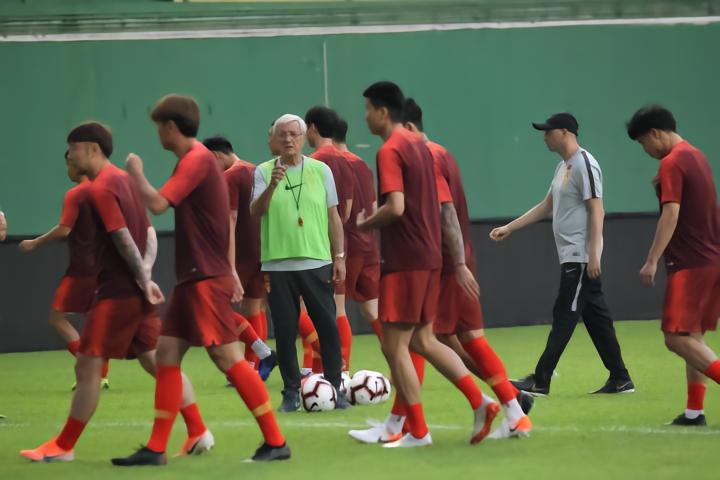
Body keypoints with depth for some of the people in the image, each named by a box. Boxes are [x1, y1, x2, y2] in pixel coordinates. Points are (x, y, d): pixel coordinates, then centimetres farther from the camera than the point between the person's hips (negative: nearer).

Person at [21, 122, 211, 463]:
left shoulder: (100, 189, -13)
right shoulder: (123, 180, 15)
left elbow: (124, 240, -18)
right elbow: (149, 235, 13)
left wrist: (143, 280, -12)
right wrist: (145, 276, 3)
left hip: (117, 292, -9)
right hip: (137, 292, 9)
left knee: (88, 367, -3)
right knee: (156, 361, 9)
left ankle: (63, 446, 2)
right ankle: (198, 433, 5)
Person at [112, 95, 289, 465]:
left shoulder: (196, 160, -14)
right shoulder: (197, 160, 16)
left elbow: (157, 203, -23)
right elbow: (222, 223, 20)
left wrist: (136, 172, -6)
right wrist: (230, 273, 21)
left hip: (206, 279, -10)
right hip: (192, 279, 10)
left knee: (227, 357, -10)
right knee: (167, 354, 7)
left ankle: (275, 441, -7)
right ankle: (156, 448, 8)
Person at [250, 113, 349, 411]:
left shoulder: (321, 171, 7)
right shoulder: (264, 172, 4)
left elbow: (333, 216, 9)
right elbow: (255, 212, -8)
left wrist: (339, 256, 5)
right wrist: (272, 185, -25)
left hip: (317, 263, 1)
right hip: (278, 264, -1)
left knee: (328, 327, -1)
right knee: (285, 331, 2)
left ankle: (334, 389, 7)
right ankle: (291, 392, 11)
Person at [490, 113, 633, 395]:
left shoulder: (584, 164, -13)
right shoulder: (563, 167, 18)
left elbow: (597, 211, -18)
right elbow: (546, 207, 25)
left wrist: (593, 255, -23)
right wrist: (509, 228, 22)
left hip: (580, 257, -10)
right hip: (571, 256, 10)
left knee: (564, 316, -8)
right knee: (596, 317, 9)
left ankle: (540, 381, -9)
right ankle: (620, 380, 10)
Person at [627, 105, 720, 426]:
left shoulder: (672, 163, -13)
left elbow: (671, 214, -21)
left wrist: (652, 260, -23)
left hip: (690, 263, -10)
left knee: (677, 337, -11)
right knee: (692, 337, 11)